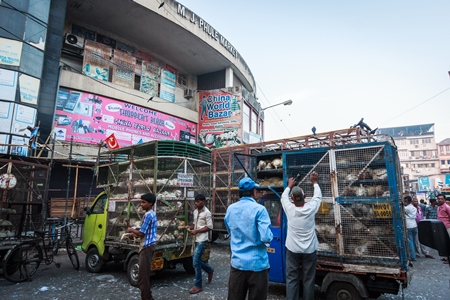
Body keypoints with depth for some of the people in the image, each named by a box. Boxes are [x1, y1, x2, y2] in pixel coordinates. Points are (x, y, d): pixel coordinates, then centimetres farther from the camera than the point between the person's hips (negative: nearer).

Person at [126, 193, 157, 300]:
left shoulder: (148, 215, -18)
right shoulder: (153, 214, 14)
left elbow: (141, 233, -19)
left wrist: (132, 230, -2)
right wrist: (136, 233, 14)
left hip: (146, 246, -11)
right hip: (149, 245, 11)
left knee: (143, 275, -3)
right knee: (145, 273, 17)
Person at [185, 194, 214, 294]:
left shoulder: (207, 212, -13)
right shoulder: (195, 211, 10)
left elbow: (209, 227, -15)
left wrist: (196, 231, -19)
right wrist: (190, 227, 0)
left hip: (202, 240, -8)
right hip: (197, 239, 8)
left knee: (196, 262, -7)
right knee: (198, 260, 14)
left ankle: (198, 286, 6)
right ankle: (210, 270, 40)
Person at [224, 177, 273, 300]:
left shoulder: (230, 209, 3)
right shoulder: (259, 209, -14)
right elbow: (266, 237, -19)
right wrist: (268, 240, 1)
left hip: (237, 263, 4)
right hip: (257, 264, -4)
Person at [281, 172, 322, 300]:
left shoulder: (289, 209, -12)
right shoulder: (311, 207, -13)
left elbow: (283, 197, 9)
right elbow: (318, 196, 7)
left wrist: (289, 186, 25)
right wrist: (315, 182, 21)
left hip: (292, 249, 0)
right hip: (309, 250, 0)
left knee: (291, 279, 7)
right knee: (308, 280, 11)